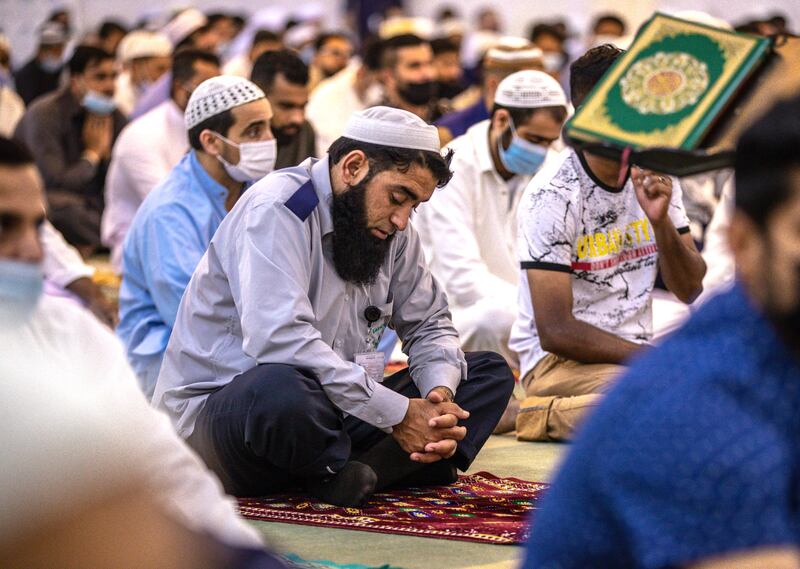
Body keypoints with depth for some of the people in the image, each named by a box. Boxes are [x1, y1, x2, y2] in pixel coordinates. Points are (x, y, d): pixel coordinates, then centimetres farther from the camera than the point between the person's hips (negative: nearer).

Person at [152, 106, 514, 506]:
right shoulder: (276, 210, -16)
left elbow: (430, 326, 14)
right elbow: (280, 340, -30)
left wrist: (440, 392, -11)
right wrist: (396, 413, -28)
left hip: (334, 415, 8)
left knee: (490, 372, -1)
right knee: (279, 388, -44)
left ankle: (355, 473, -22)